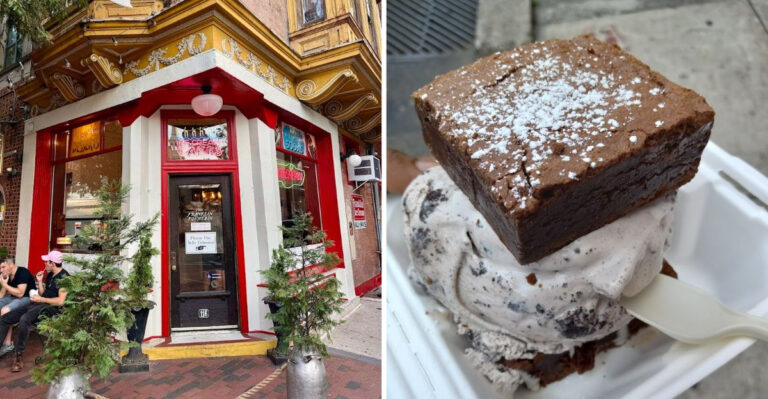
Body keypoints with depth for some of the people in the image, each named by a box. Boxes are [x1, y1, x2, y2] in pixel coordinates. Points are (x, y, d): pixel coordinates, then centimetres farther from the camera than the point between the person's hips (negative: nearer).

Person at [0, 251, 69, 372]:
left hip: (51, 308, -10)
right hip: (38, 304, 10)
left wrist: (41, 299, -9)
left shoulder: (64, 277, -12)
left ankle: (19, 356, -24)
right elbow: (43, 294, 20)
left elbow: (60, 301, -19)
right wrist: (39, 281, 8)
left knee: (24, 319, -34)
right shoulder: (50, 275, 18)